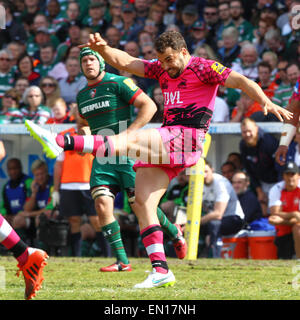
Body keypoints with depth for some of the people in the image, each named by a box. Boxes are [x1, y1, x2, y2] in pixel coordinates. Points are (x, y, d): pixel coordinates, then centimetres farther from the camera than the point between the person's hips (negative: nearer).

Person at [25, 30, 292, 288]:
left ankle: (60, 142, -34)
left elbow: (240, 81, -7)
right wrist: (102, 48, -2)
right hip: (166, 146, 9)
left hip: (187, 139, -9)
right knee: (142, 203, -1)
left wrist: (266, 101, -21)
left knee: (128, 140, -24)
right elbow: (125, 62, 16)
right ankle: (161, 270, -2)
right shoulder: (162, 70, 20)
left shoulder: (203, 68, 0)